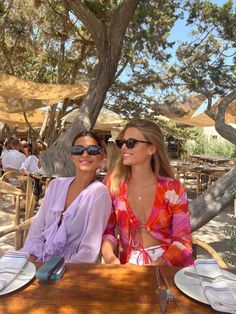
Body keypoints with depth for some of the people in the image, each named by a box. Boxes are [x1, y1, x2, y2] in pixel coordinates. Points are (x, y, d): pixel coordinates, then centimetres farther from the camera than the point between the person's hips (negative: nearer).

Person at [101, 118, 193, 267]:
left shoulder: (172, 189, -9)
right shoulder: (113, 183, -5)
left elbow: (183, 241, -7)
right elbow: (106, 230, 0)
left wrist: (156, 266, -20)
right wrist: (109, 256, -18)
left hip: (171, 263, 0)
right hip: (131, 263, 0)